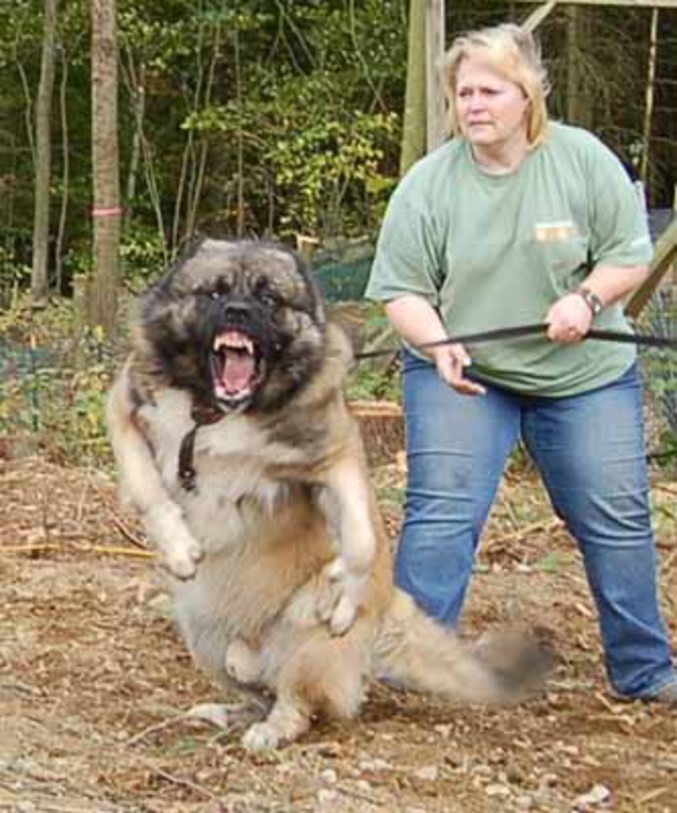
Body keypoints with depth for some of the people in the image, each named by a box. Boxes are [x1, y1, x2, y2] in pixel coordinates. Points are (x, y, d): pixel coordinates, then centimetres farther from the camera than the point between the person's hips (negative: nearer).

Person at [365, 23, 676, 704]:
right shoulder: (428, 185, -9)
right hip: (461, 373, -1)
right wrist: (438, 345, -24)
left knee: (616, 520, 4)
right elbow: (400, 289, -6)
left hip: (584, 373, 1)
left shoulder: (585, 161, -8)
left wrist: (586, 298, -21)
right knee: (441, 512, -12)